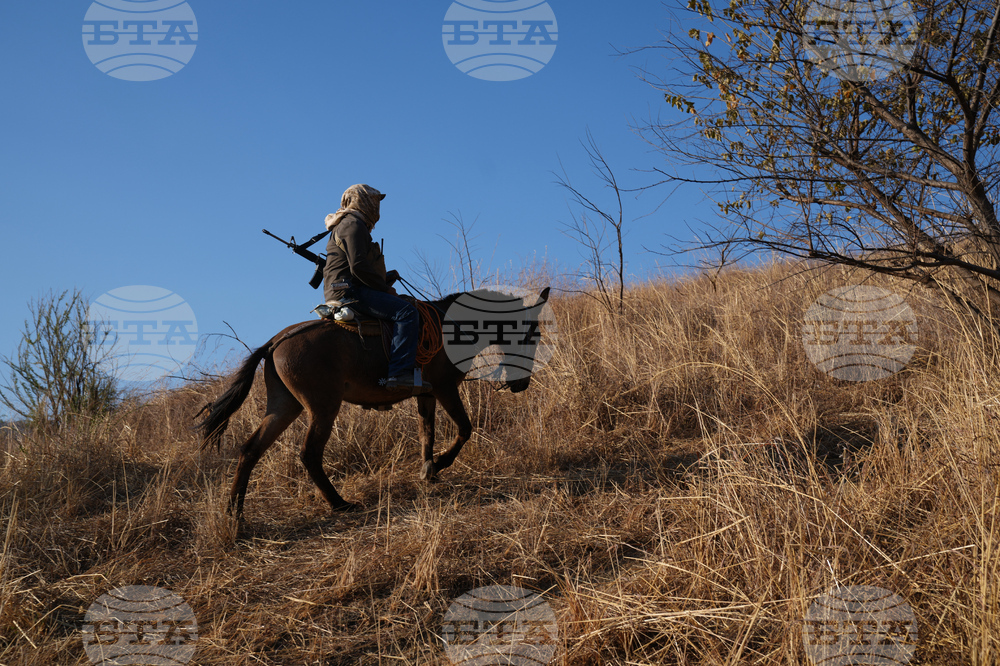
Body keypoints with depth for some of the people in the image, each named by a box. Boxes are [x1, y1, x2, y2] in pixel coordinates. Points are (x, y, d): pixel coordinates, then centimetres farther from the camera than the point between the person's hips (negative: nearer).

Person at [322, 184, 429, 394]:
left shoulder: (354, 225, 27)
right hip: (349, 291, -11)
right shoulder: (353, 224, -6)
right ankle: (399, 372, -32)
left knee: (401, 309, 23)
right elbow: (358, 266, -19)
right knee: (406, 312, -22)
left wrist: (386, 279, 15)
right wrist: (384, 287, -11)